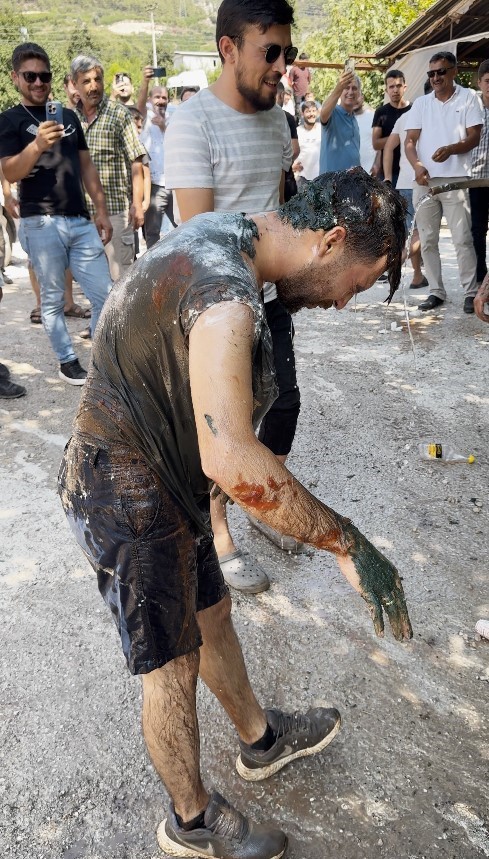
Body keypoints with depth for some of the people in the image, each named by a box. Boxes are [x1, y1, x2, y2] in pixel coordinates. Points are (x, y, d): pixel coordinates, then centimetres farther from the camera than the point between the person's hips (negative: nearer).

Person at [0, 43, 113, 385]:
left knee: (105, 294, 0)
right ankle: (67, 361, 14)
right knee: (54, 299, 2)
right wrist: (37, 145, -27)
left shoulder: (69, 116, 16)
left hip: (81, 221, 4)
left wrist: (101, 210, 11)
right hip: (41, 225, -4)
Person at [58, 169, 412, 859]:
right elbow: (232, 462, -41)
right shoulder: (225, 296, -31)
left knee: (211, 615, 25)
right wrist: (348, 544, -32)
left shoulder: (218, 234, 2)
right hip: (130, 504, -10)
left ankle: (261, 741, 51)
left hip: (163, 479, 10)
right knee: (173, 668, 11)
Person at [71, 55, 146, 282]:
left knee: (120, 274, -3)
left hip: (115, 209, -4)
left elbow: (136, 163, -4)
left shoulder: (118, 114, 0)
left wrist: (137, 204, -12)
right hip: (79, 210, 4)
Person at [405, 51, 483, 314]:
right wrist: (417, 166, -12)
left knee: (462, 239, -7)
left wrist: (450, 149, -21)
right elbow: (410, 141, 8)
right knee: (427, 240, 4)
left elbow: (474, 137, -1)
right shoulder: (421, 103, 14)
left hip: (455, 180, -3)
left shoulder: (468, 98, 6)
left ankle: (471, 292, 0)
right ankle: (436, 291, 12)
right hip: (424, 180, 4)